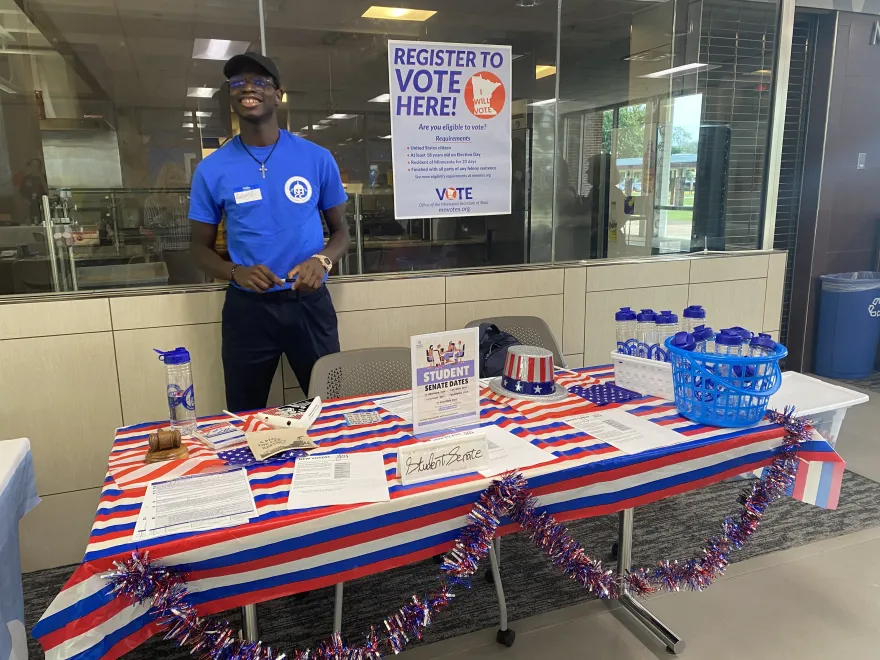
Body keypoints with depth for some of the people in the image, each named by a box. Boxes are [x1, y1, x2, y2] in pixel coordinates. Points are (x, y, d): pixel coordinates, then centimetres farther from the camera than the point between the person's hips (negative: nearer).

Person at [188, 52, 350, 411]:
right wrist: (236, 272, -15)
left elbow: (341, 230, 7)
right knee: (245, 419, 14)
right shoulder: (212, 169, -1)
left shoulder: (316, 158, -1)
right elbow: (201, 247, 6)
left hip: (310, 303, 0)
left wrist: (322, 260, -15)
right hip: (246, 308, 0)